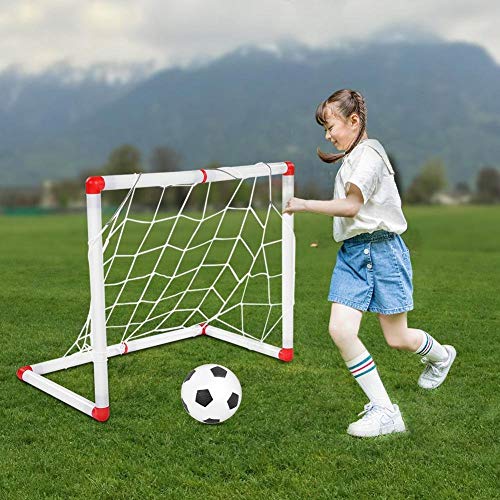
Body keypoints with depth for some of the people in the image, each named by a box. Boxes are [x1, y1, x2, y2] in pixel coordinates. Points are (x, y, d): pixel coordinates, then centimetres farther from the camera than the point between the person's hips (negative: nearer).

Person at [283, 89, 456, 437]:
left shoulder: (368, 154, -12)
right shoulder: (350, 160, 18)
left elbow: (351, 205, -24)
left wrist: (305, 205, -25)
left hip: (382, 250, -8)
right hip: (351, 253, 8)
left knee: (397, 339, 4)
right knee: (340, 329, -10)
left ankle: (440, 356, 41)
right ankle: (384, 410, -2)